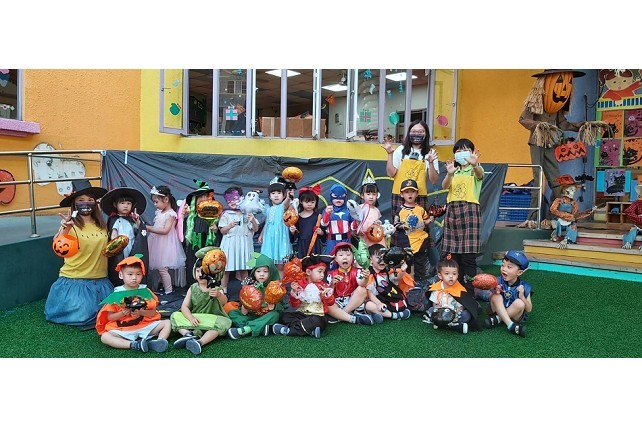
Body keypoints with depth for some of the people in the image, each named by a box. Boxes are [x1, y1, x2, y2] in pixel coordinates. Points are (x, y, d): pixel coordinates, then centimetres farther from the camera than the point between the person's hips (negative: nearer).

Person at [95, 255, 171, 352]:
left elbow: (153, 313, 1)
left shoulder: (145, 291, 3)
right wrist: (122, 313, -18)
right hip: (122, 329, -2)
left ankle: (160, 341, -38)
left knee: (167, 323, -12)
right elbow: (109, 317, 0)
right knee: (105, 337, -27)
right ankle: (134, 345, -40)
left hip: (145, 326, 2)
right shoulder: (116, 294, 0)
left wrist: (141, 312, -18)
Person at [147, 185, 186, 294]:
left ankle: (169, 292, 3)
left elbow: (165, 230, -21)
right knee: (158, 268, 11)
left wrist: (150, 229, -22)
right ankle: (164, 287, 22)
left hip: (165, 245, -8)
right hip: (157, 244, 8)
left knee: (162, 269, -6)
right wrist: (145, 227, 5)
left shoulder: (171, 214, -14)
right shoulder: (159, 212, 12)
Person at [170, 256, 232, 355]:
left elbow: (224, 301, -26)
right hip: (196, 320, 3)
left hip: (213, 320, -3)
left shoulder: (216, 288, -5)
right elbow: (184, 306, -5)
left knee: (225, 322, -33)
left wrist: (218, 295, -51)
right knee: (174, 316, -11)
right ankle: (189, 334, -32)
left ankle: (200, 342, -44)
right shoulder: (192, 288, 4)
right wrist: (191, 318, -26)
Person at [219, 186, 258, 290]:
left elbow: (255, 229, 5)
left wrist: (253, 221, -15)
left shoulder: (247, 213, 6)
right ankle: (223, 289, 13)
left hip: (244, 244, 2)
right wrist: (229, 226, -19)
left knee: (244, 269, 10)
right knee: (226, 269, 1)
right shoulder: (226, 214, 2)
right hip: (230, 244, -1)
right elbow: (222, 230, 0)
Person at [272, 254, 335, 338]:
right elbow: (294, 305, 4)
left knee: (318, 321, -35)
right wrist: (294, 292, -13)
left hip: (317, 315, -2)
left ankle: (288, 330, -30)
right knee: (286, 315, -20)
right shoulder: (300, 284, 6)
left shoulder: (324, 285, 8)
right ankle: (310, 330, -34)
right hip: (301, 314, 2)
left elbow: (331, 302, 0)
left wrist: (326, 296, -20)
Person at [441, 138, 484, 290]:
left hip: (470, 210, -5)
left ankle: (469, 290, -4)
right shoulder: (454, 171, 18)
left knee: (468, 255, -8)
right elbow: (444, 186, 0)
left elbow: (480, 174, -20)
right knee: (452, 253, 6)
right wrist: (449, 174, -21)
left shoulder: (475, 169, 6)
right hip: (452, 210, 5)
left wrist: (475, 164, -43)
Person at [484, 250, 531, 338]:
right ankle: (511, 325, -31)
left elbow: (529, 309, -10)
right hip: (498, 310, 1)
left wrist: (522, 297, -27)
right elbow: (491, 300, -4)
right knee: (496, 297, -25)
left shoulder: (524, 287, -12)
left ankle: (497, 319, -19)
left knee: (519, 303, -30)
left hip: (515, 316, -1)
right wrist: (494, 292, -26)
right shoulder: (498, 281, -8)